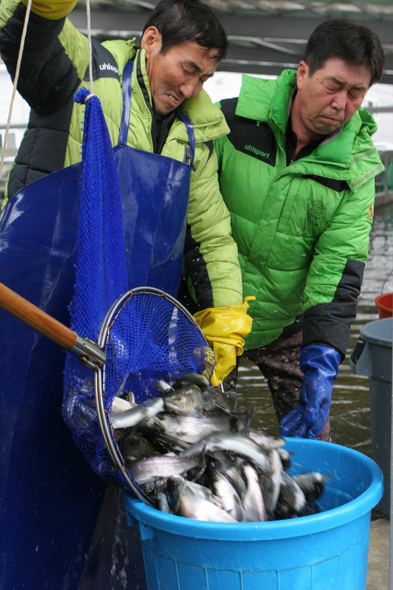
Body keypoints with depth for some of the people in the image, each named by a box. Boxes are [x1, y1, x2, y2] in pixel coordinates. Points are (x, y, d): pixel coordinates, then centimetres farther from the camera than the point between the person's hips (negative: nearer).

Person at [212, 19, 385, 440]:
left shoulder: (356, 168, -10)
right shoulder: (232, 121, -14)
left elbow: (339, 270, -16)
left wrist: (321, 365, -27)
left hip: (286, 325, 1)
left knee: (311, 439, 7)